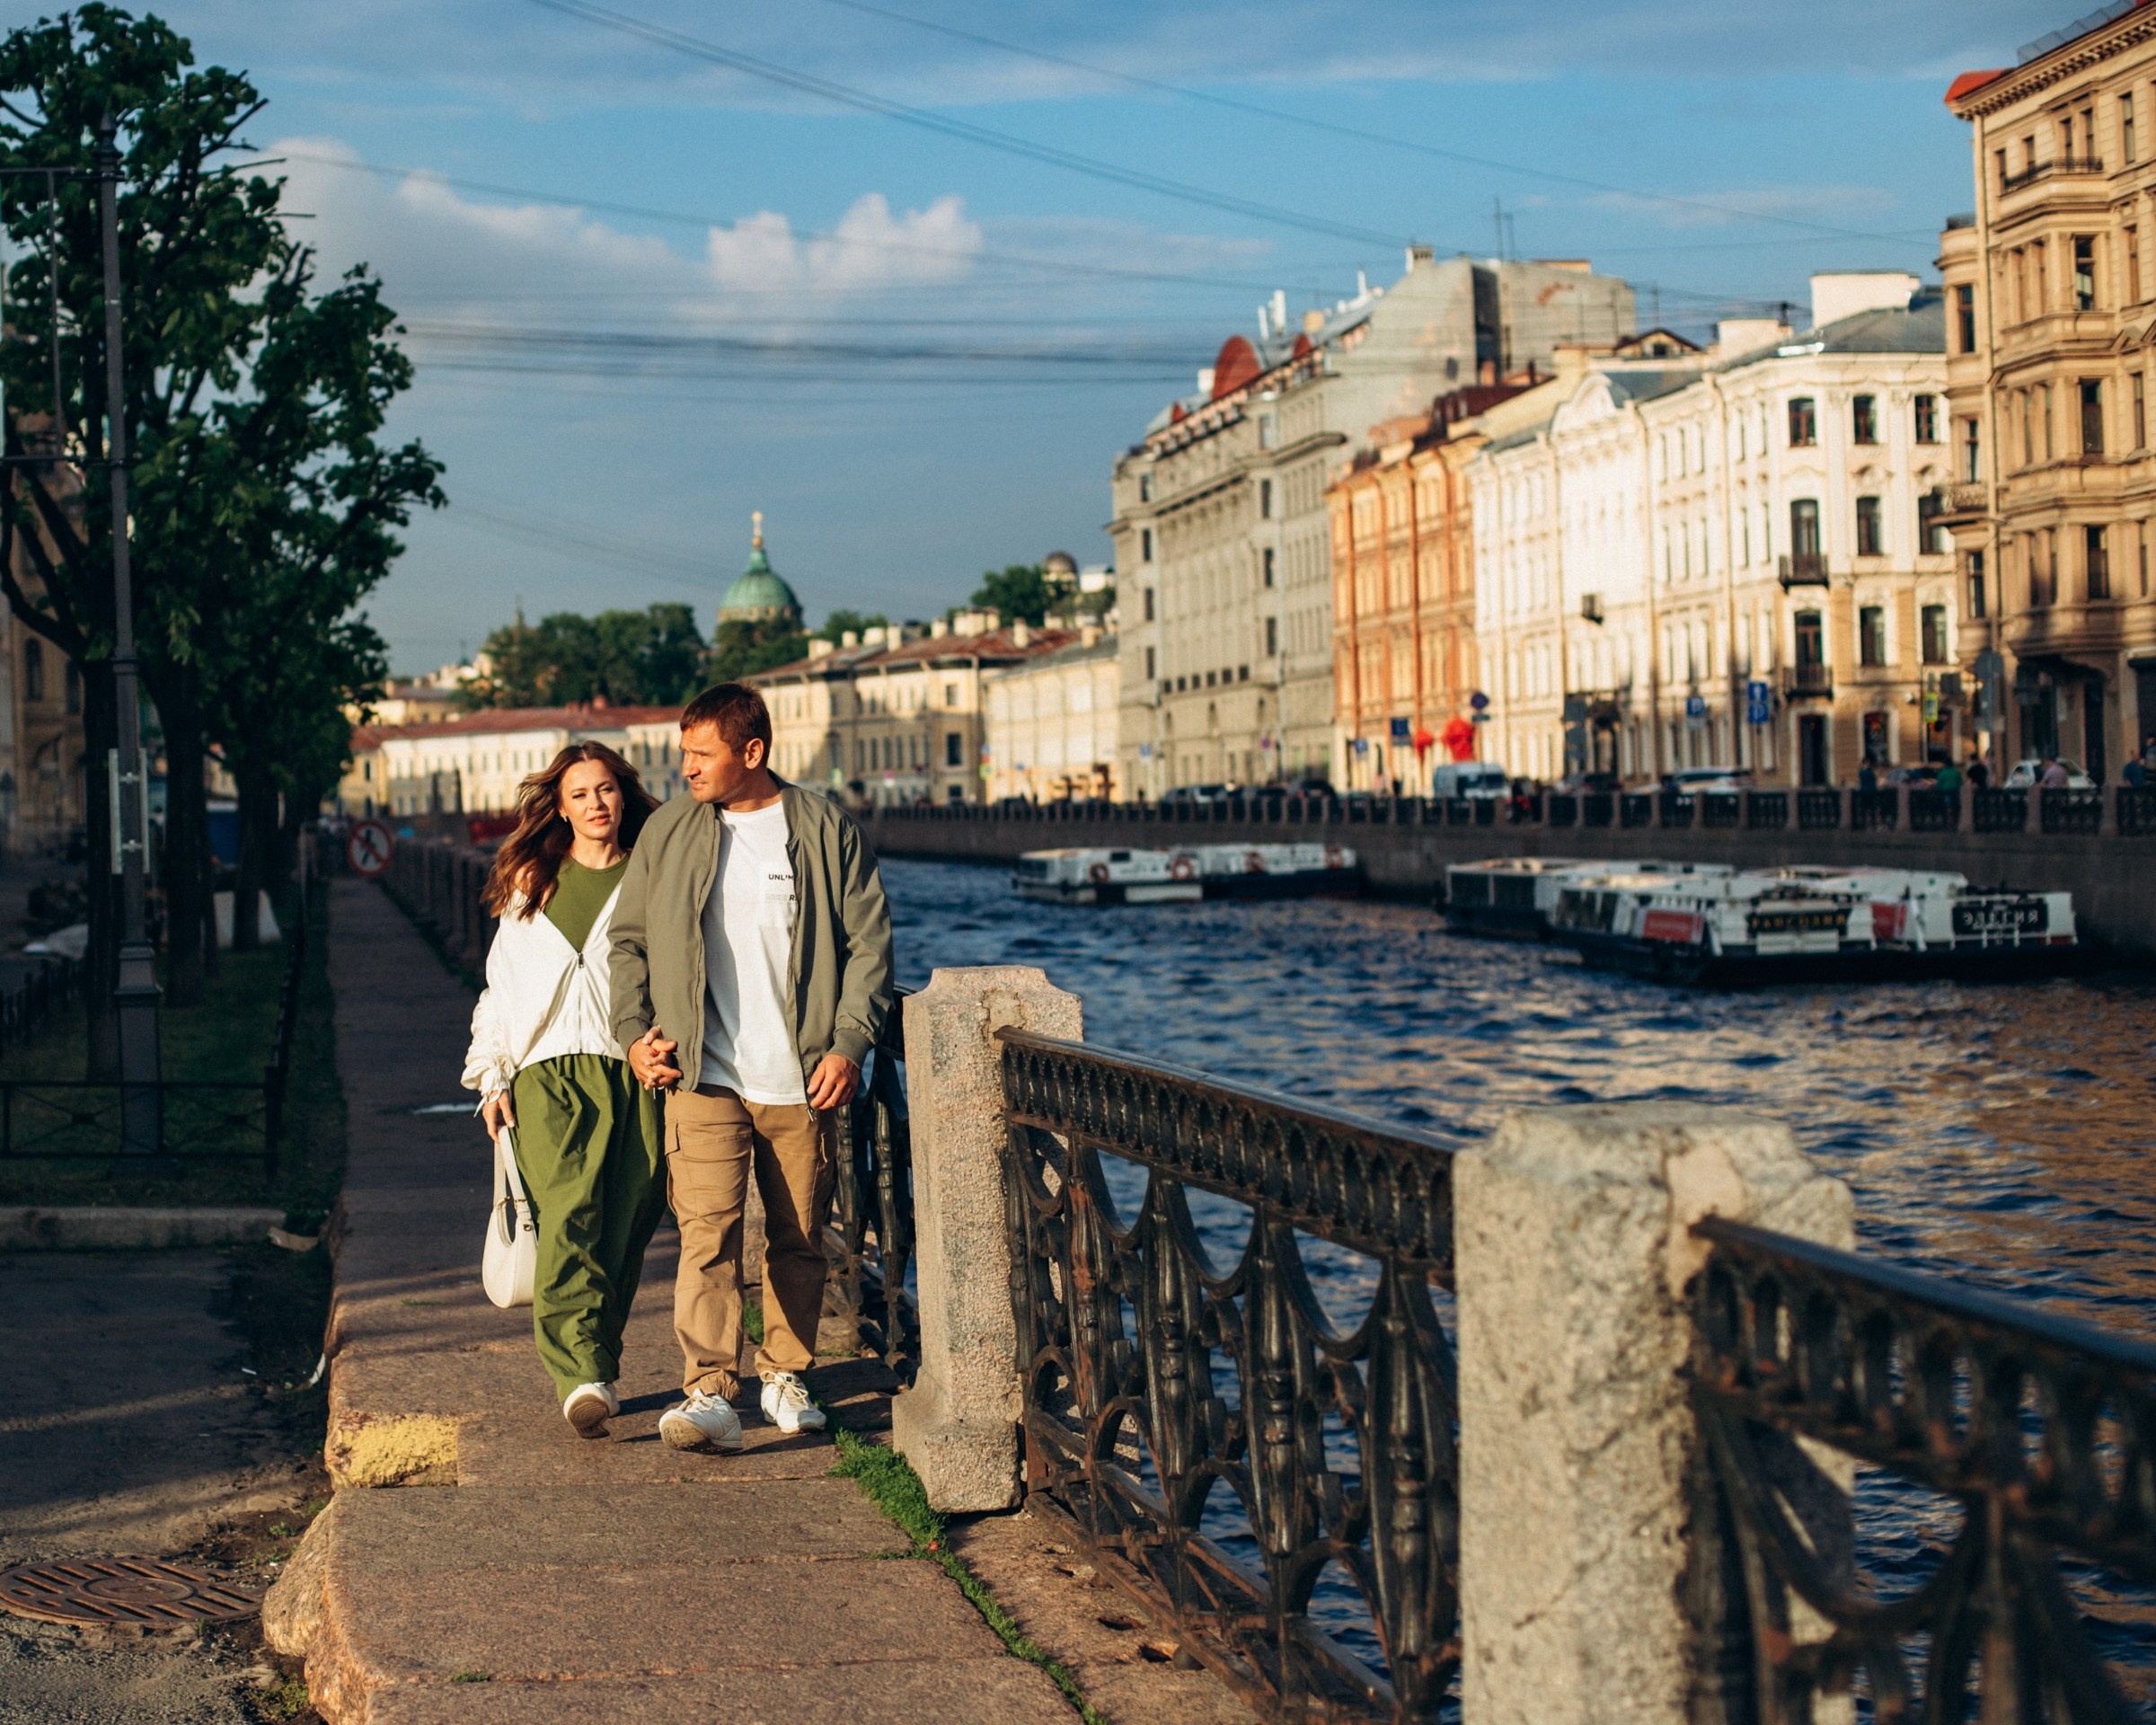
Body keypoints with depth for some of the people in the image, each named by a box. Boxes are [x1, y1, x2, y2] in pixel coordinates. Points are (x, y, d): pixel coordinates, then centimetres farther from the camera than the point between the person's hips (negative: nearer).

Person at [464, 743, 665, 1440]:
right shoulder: (530, 884, 19)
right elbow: (502, 983, 21)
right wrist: (491, 1076, 12)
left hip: (634, 1073, 0)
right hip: (548, 1072, 0)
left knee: (623, 1228, -5)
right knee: (569, 1215, -19)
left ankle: (589, 1372, 7)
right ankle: (583, 1376, -32)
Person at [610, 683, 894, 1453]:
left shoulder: (826, 831, 3)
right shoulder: (667, 832, 8)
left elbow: (869, 942, 3)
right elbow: (629, 939, 16)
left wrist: (849, 1044, -7)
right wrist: (634, 1032, 3)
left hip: (802, 1080, 0)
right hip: (703, 1077, 0)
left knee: (799, 1240, 8)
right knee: (707, 1234, -13)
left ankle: (786, 1374, 25)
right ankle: (708, 1393, -19)